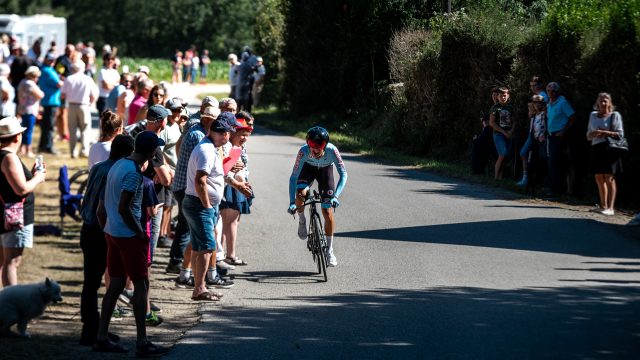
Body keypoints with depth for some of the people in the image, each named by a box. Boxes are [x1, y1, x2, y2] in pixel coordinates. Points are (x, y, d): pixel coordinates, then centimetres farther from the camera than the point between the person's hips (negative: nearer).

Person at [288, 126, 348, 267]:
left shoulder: (332, 150, -37)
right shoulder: (304, 151, -36)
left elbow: (343, 174, -35)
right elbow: (294, 177, -34)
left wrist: (335, 196, -48)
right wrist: (292, 202, -42)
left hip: (325, 170, 0)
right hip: (308, 168, 0)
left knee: (328, 213, -6)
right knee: (300, 194, -31)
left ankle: (329, 250, 10)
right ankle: (301, 221, 1)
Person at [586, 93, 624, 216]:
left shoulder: (615, 115, 2)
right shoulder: (593, 115, 17)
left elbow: (620, 134, -4)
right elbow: (588, 135, 21)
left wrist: (604, 132, -13)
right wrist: (593, 134, -3)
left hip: (610, 149, -5)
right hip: (596, 149, 5)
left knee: (609, 178, -10)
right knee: (599, 179, 6)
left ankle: (610, 208, -12)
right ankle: (603, 206, 14)